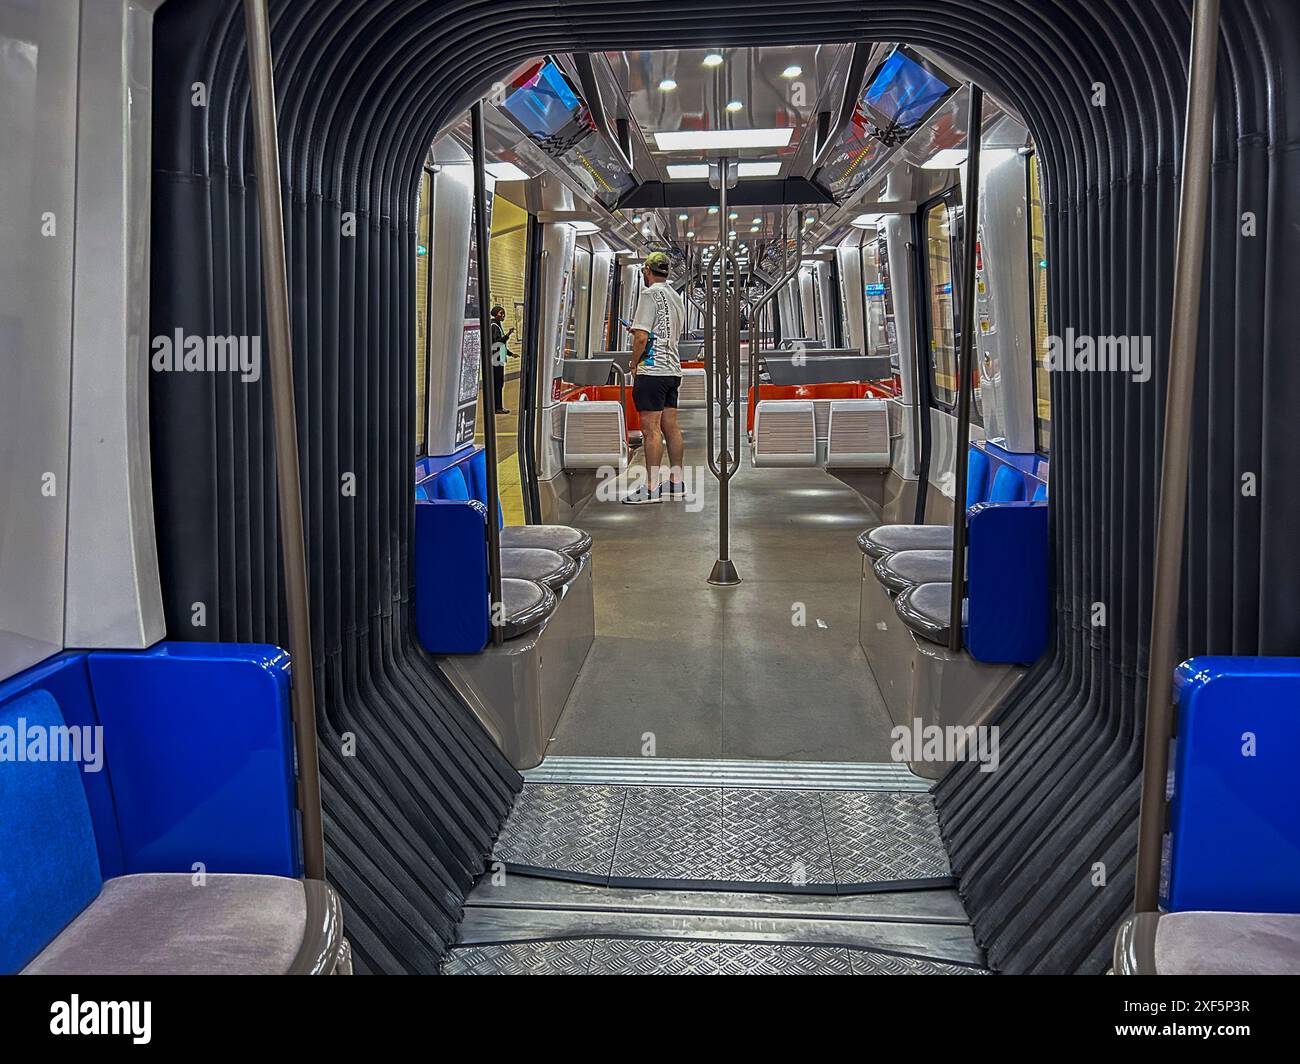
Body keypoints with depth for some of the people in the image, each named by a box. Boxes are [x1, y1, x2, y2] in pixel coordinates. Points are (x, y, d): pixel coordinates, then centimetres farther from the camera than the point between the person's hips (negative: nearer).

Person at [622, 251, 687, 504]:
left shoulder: (650, 294, -9)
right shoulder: (676, 297, 16)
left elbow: (641, 337, -16)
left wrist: (634, 364, -3)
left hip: (652, 370, -9)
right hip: (673, 369, 9)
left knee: (651, 429, -7)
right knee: (671, 427, 10)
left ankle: (652, 488, -7)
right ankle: (677, 484, 14)